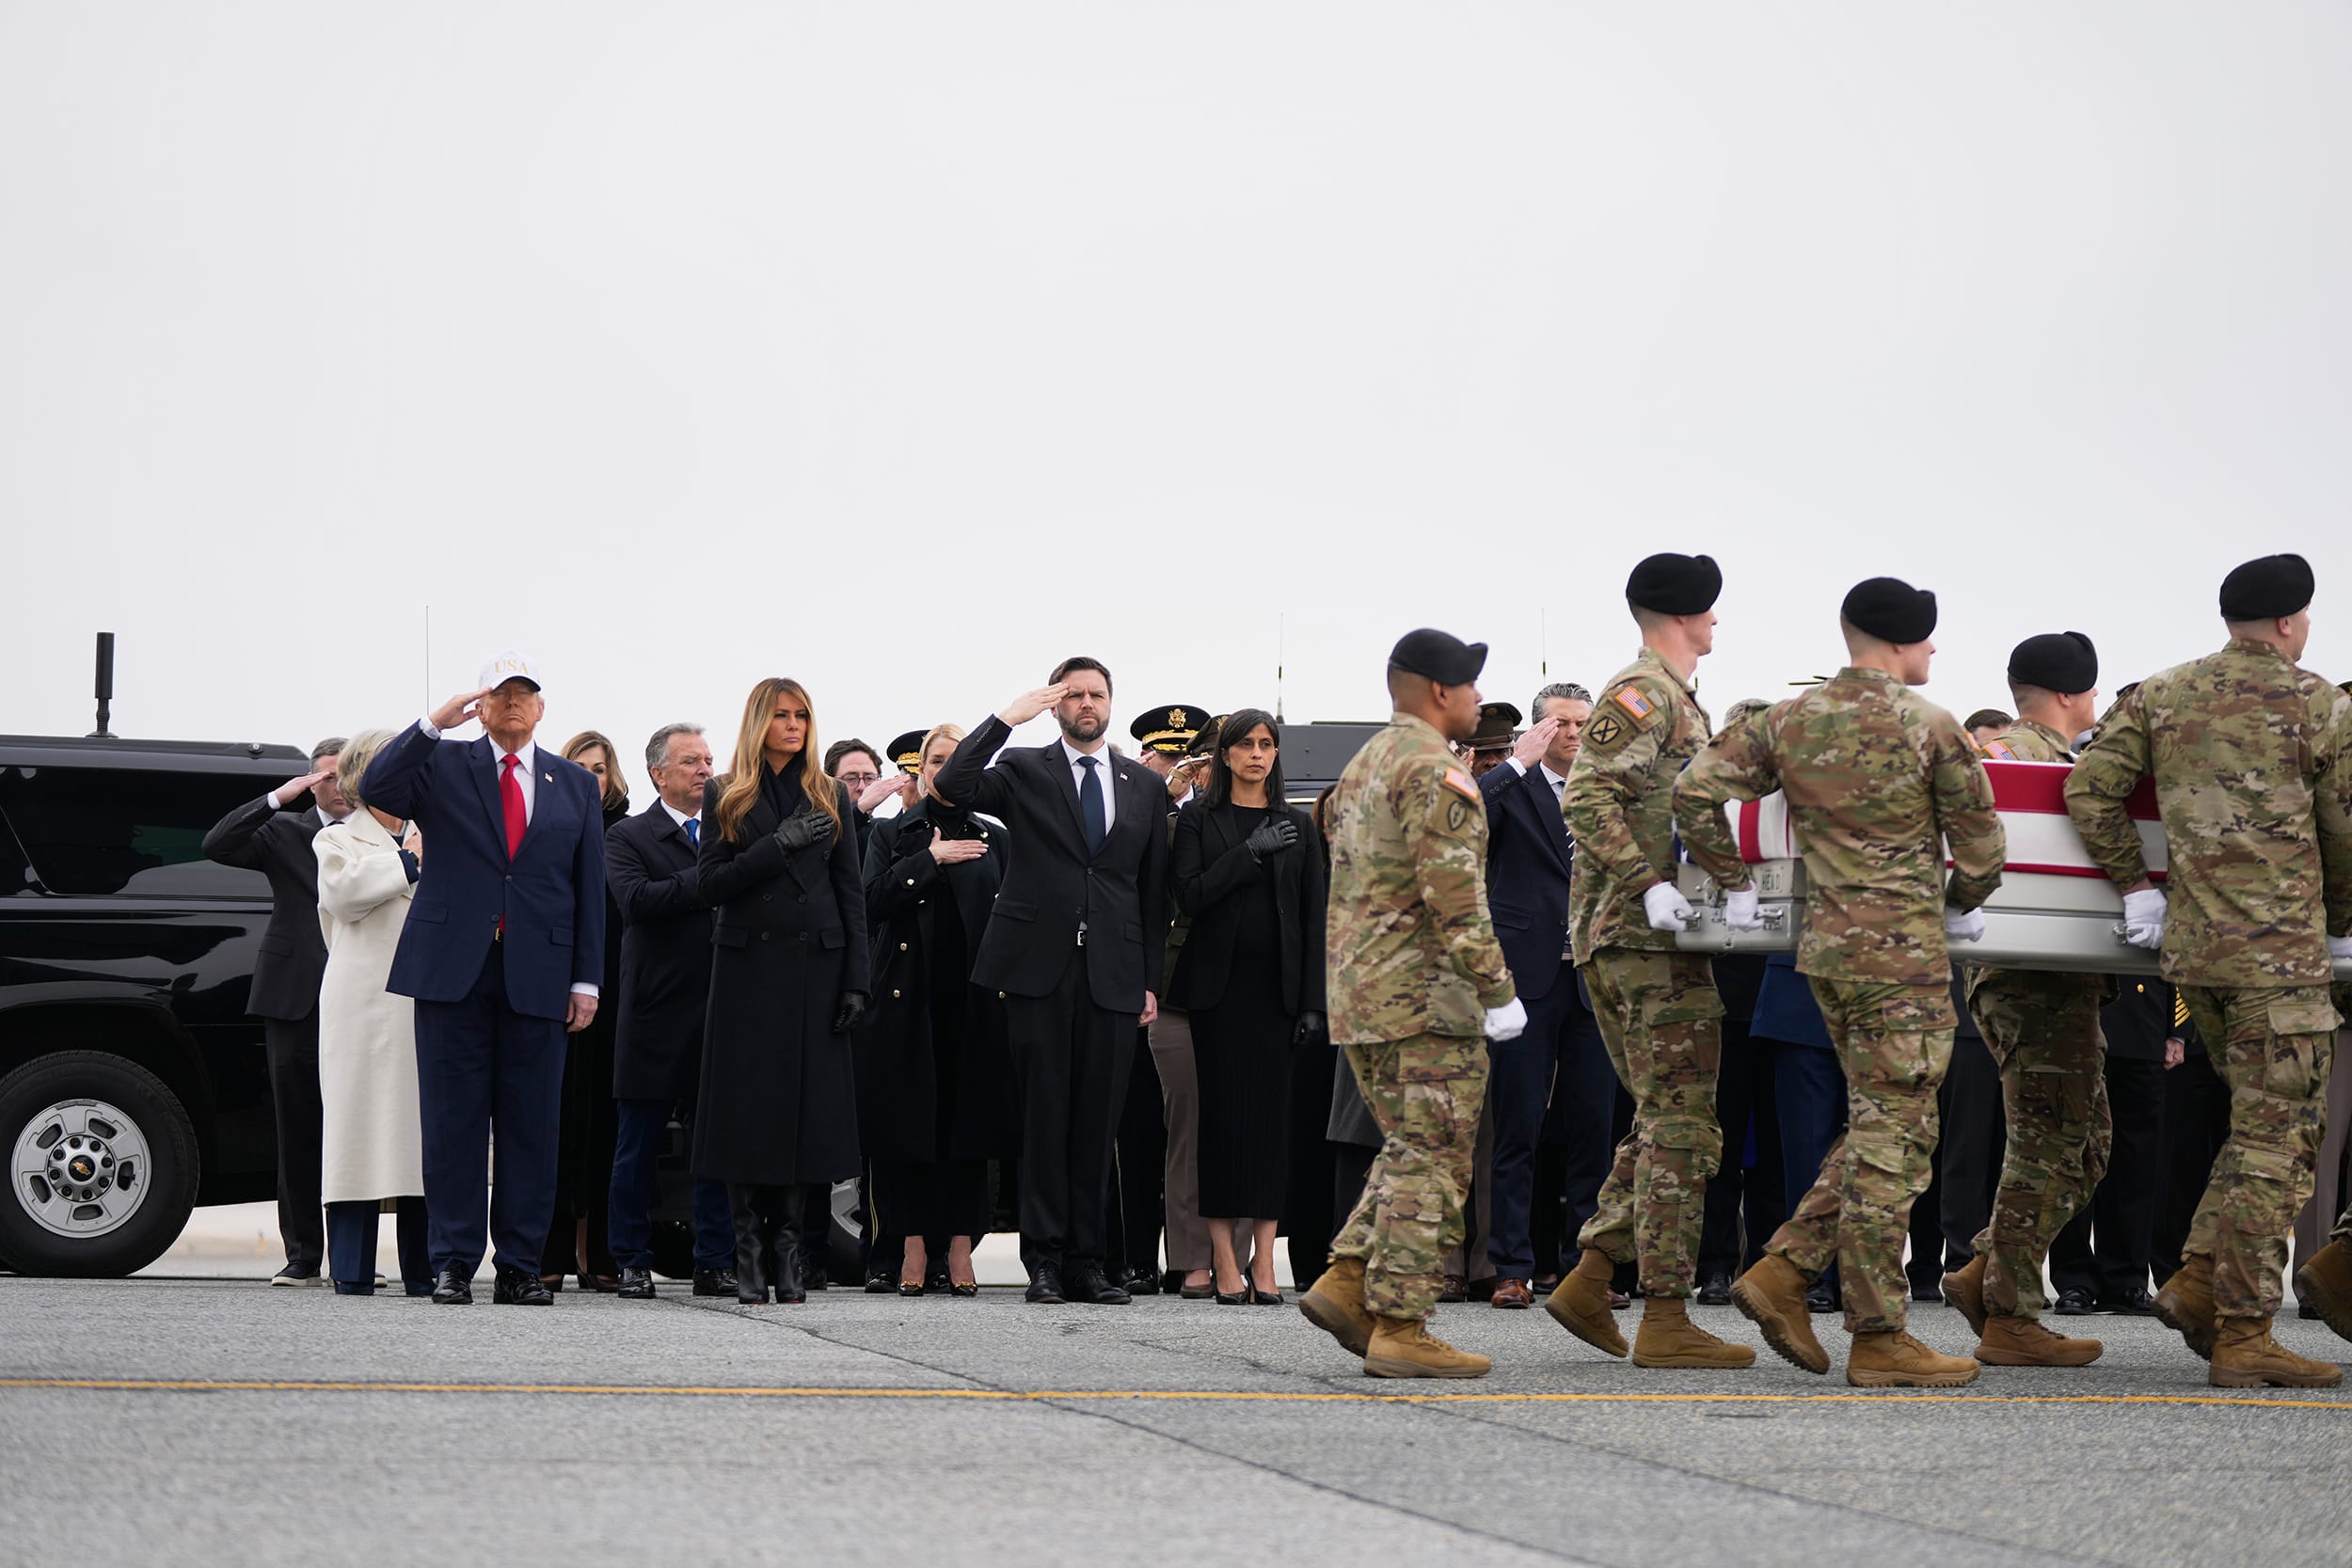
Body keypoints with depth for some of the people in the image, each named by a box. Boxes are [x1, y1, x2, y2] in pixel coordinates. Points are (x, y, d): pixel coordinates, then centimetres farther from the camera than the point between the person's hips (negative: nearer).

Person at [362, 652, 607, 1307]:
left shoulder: (575, 785, 15)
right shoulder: (442, 765, 10)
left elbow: (590, 889, 13)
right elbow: (377, 790, -9)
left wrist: (586, 980, 6)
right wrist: (432, 724, -16)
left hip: (537, 976, 2)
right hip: (454, 969, -1)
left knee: (531, 1126, 1)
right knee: (453, 1122, 0)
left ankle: (520, 1268, 7)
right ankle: (454, 1264, 4)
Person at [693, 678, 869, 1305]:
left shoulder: (831, 796, 11)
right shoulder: (724, 795, 7)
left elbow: (852, 892, 8)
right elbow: (713, 882, -4)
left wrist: (856, 980, -1)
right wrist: (779, 845, -16)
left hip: (815, 964, 1)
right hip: (748, 965, -1)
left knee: (807, 1107, -1)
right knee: (746, 1107, -2)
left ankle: (789, 1252, 4)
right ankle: (749, 1254, 2)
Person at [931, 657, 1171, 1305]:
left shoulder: (1145, 786, 16)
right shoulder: (1023, 771, 7)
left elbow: (1154, 890, 16)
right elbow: (950, 785, -12)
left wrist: (1150, 979, 10)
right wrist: (1006, 717, -12)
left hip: (1113, 975, 3)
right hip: (1038, 968, -2)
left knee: (1098, 1121, 2)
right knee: (1044, 1114, -2)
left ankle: (1086, 1260, 7)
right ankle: (1044, 1259, 2)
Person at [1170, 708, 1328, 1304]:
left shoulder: (1298, 825, 11)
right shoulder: (1197, 819, 5)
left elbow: (1314, 917, 8)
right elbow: (1191, 894, -7)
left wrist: (1313, 1001, 2)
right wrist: (1251, 851, -15)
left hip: (1276, 986, 2)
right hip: (1219, 985, -2)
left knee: (1272, 1114, -1)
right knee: (1223, 1114, -4)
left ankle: (1264, 1259, 0)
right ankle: (1224, 1260, -2)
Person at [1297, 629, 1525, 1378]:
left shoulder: (1361, 767, 18)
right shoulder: (1435, 773, -13)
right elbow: (1455, 895, -20)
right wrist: (1496, 989, -18)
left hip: (1359, 994, 9)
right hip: (1425, 995, -9)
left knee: (1407, 1150, 18)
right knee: (1430, 1162, -6)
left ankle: (1347, 1282, 7)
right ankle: (1400, 1327, -6)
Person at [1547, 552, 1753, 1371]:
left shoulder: (1676, 700, 23)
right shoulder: (1644, 693, -8)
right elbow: (1588, 797, -20)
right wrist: (1648, 884, -26)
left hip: (1631, 936, 10)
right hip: (1646, 936, -10)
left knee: (1664, 1120, 14)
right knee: (1681, 1128, -9)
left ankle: (1590, 1281, 12)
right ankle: (1665, 1317, -9)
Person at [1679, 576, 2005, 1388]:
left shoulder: (1787, 721, 7)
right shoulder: (1931, 727, -7)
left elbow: (1695, 789, 2)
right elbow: (1979, 840, -2)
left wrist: (1734, 885, 11)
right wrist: (1961, 906, 17)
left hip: (1824, 946, 6)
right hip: (1904, 948, -6)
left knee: (1877, 1128, 19)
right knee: (1893, 1134, -3)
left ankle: (1783, 1272, 10)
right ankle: (1879, 1338, -2)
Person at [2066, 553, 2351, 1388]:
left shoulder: (2160, 696, 10)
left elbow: (2089, 788, 4)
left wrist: (2137, 887, 11)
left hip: (2189, 943, 6)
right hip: (2280, 947, -6)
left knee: (2259, 1121, 20)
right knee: (2275, 1138, -2)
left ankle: (2199, 1282, 10)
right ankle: (2243, 1334, -3)